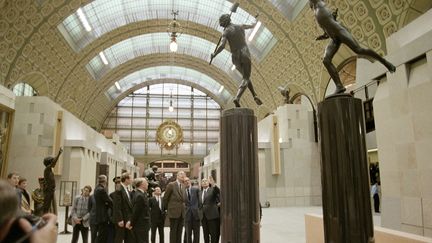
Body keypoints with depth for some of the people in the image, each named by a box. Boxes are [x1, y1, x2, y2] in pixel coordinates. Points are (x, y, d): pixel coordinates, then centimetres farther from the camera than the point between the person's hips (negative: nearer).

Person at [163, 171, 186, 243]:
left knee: (179, 231, 9)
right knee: (173, 230, 0)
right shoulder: (171, 185, -7)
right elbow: (165, 198, -2)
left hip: (182, 212, 6)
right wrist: (167, 208, 5)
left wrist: (183, 208, 13)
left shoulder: (184, 186, 11)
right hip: (174, 211, -6)